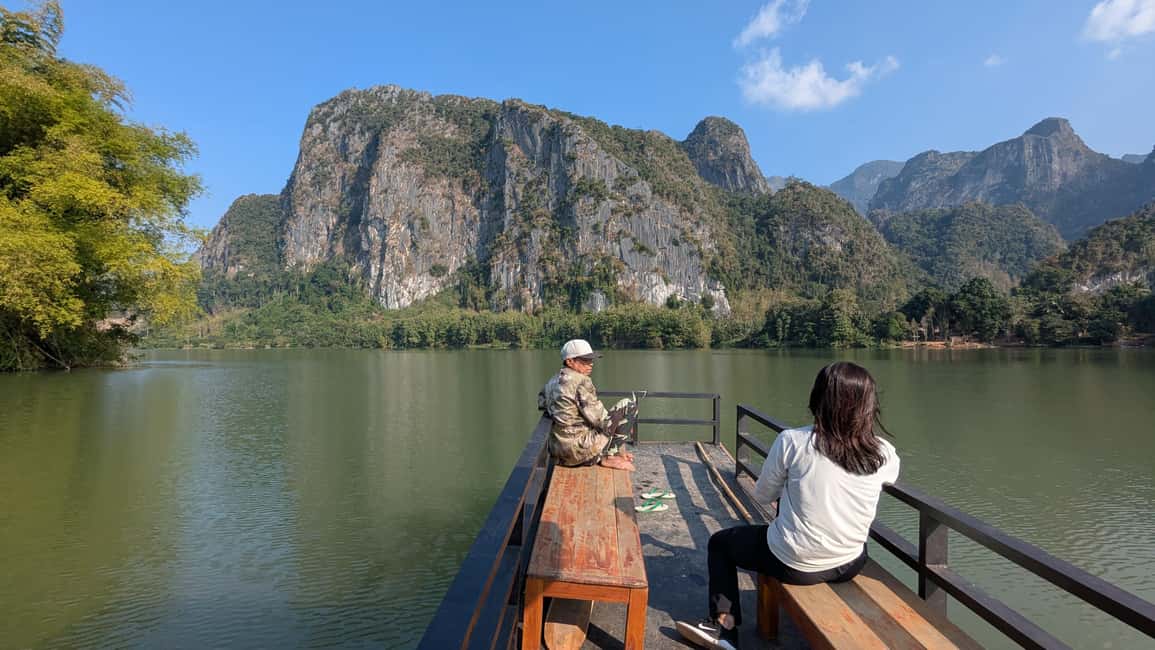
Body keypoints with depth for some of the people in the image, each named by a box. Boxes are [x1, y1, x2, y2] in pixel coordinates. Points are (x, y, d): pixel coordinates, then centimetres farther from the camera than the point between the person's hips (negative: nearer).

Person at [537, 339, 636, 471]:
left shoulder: (553, 381, 9)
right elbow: (599, 419, -15)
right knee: (627, 405, -1)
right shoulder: (582, 381, -15)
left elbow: (541, 402, 28)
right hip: (579, 449, -9)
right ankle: (610, 455, 6)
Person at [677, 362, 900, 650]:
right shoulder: (885, 454, -11)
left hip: (793, 564, -4)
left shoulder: (792, 441, -20)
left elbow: (762, 495, -6)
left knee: (719, 542, 22)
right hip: (850, 565, 4)